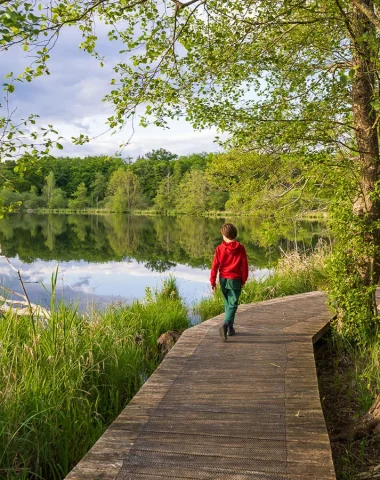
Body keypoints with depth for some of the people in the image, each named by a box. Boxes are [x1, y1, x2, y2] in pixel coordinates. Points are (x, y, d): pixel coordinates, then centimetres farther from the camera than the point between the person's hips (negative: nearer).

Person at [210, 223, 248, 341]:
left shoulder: (220, 248, -6)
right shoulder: (240, 248, -7)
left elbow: (215, 265, -5)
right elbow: (244, 265, -3)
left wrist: (212, 281, 2)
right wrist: (243, 280, 8)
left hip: (223, 279, 2)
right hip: (235, 280, -2)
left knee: (228, 304, 18)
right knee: (232, 305, -1)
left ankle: (230, 328, 26)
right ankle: (225, 325, -21)